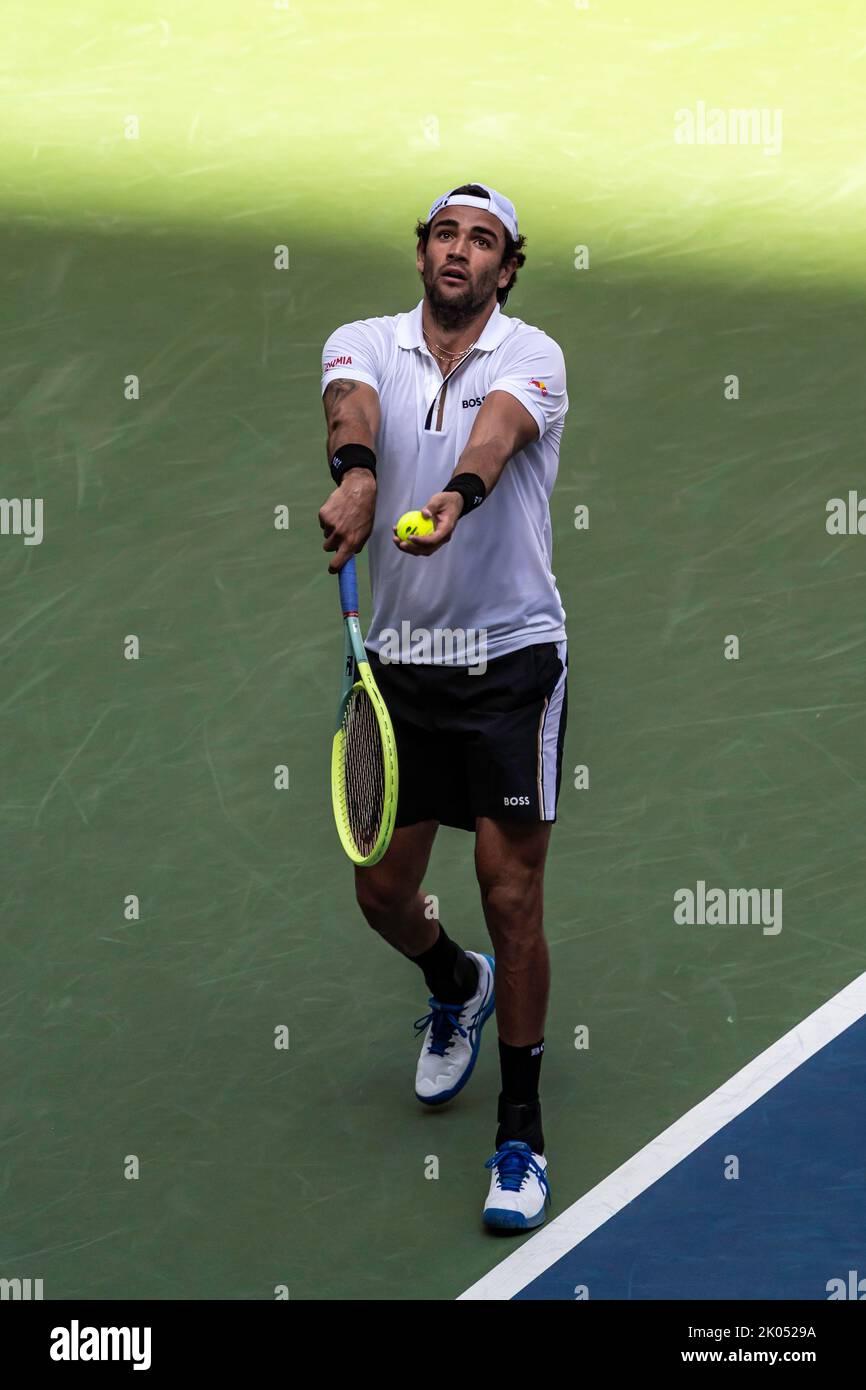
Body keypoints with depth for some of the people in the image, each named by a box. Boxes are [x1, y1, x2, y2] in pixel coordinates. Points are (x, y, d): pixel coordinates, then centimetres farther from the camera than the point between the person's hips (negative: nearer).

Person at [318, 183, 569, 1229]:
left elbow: (498, 429, -29)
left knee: (512, 897, -4)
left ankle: (521, 1132, 10)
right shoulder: (363, 344, 2)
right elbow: (352, 406, -22)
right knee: (383, 890, 11)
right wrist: (355, 471, -46)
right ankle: (456, 986, 47)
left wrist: (455, 496, -51)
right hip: (398, 661, 3)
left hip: (510, 659, -3)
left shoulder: (531, 357, -5)